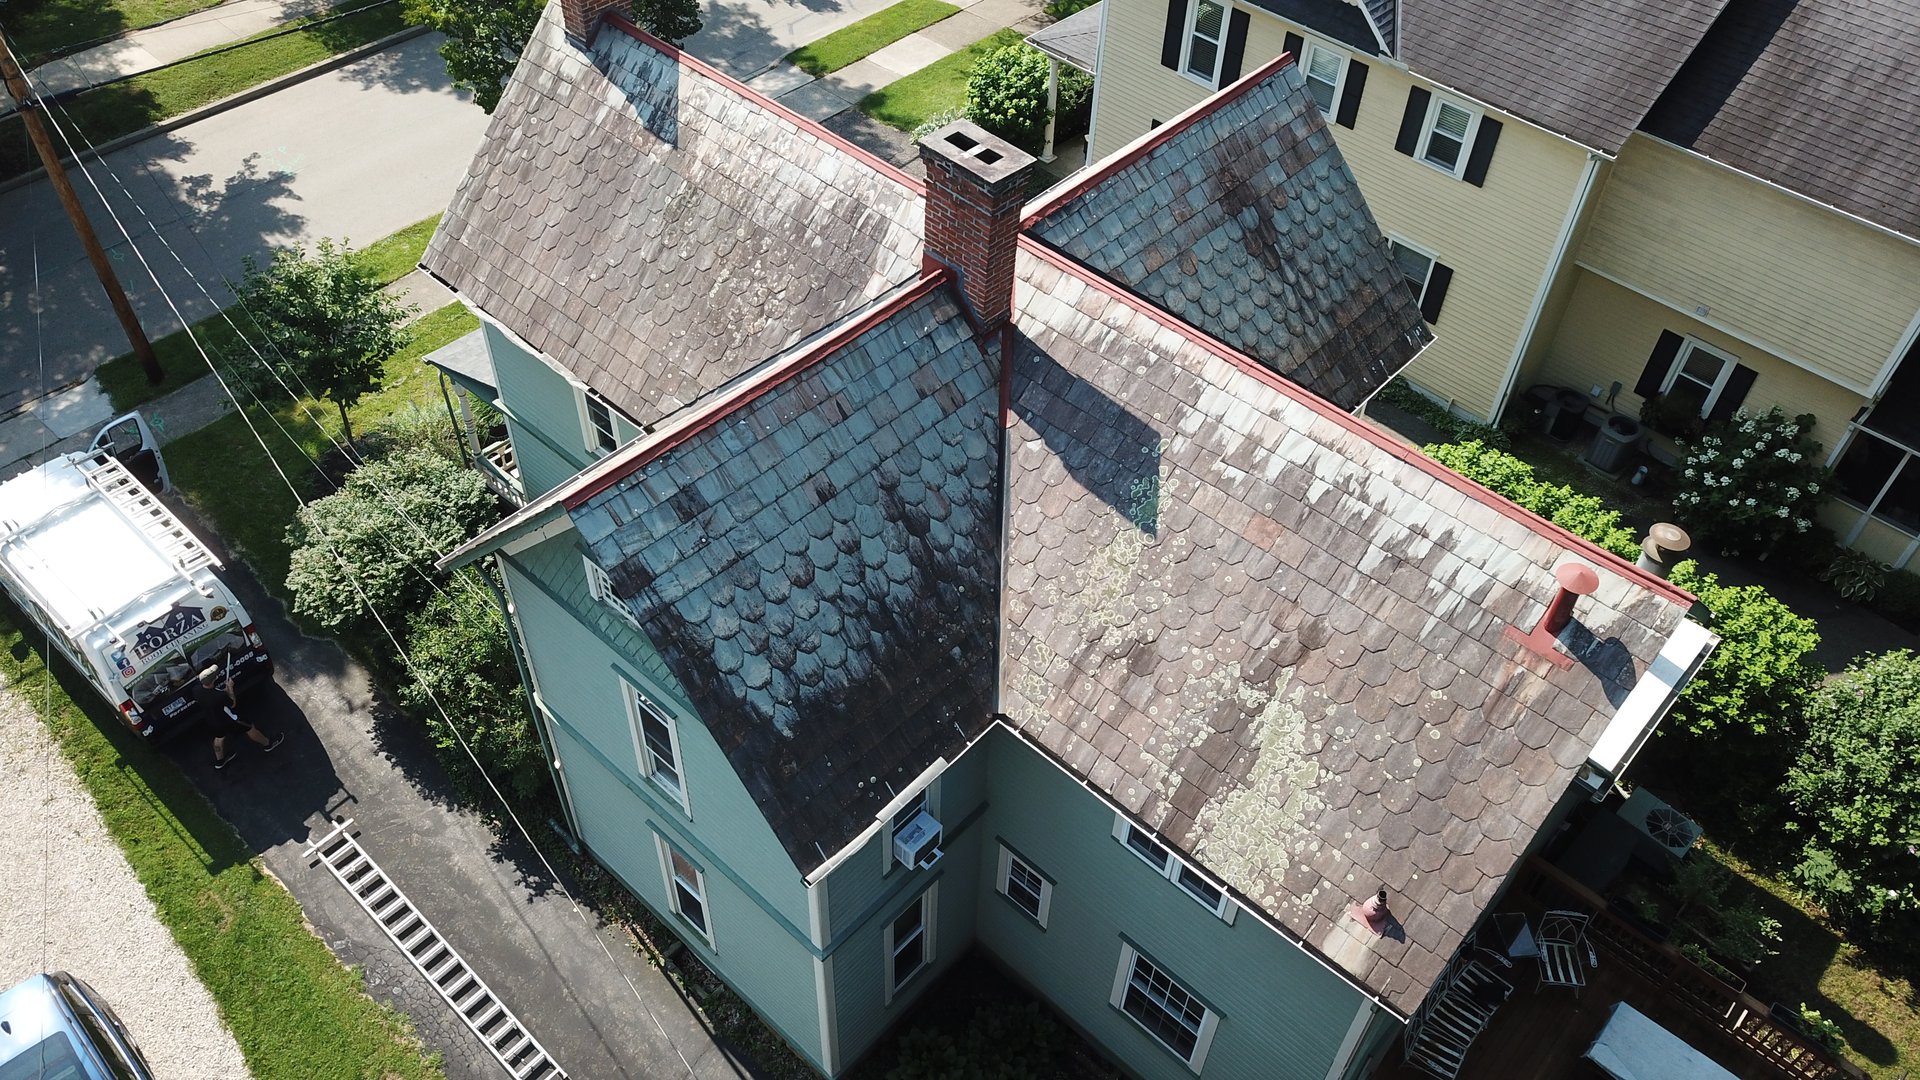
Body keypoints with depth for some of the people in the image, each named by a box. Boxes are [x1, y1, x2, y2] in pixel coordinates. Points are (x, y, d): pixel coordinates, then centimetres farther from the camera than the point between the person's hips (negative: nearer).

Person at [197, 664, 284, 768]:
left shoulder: (199, 690, -22)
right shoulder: (218, 697, -44)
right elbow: (233, 704, -22)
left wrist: (225, 689, -6)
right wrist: (230, 688, -14)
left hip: (212, 719, 7)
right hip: (227, 720, -7)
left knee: (219, 737, 32)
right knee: (250, 728, 18)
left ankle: (219, 761, 55)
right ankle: (268, 744, 42)